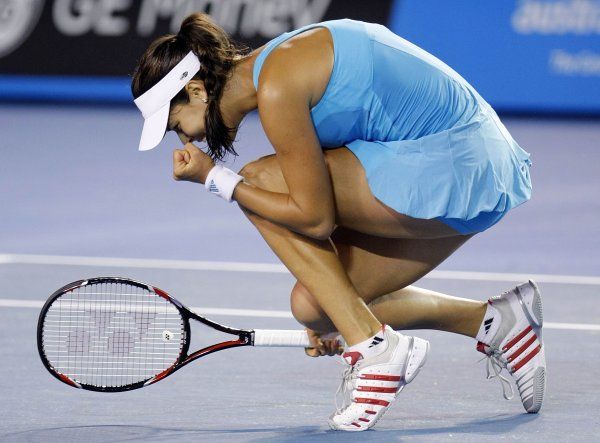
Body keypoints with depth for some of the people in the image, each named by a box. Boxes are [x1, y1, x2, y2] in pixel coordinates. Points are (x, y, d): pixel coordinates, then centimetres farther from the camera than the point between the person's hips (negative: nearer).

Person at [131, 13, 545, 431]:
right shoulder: (280, 66, 13)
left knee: (261, 182, -8)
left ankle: (375, 347, -9)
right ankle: (495, 322, 15)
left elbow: (316, 218, -16)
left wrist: (214, 178, -9)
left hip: (460, 170, -10)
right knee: (311, 304, 7)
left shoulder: (278, 88, -17)